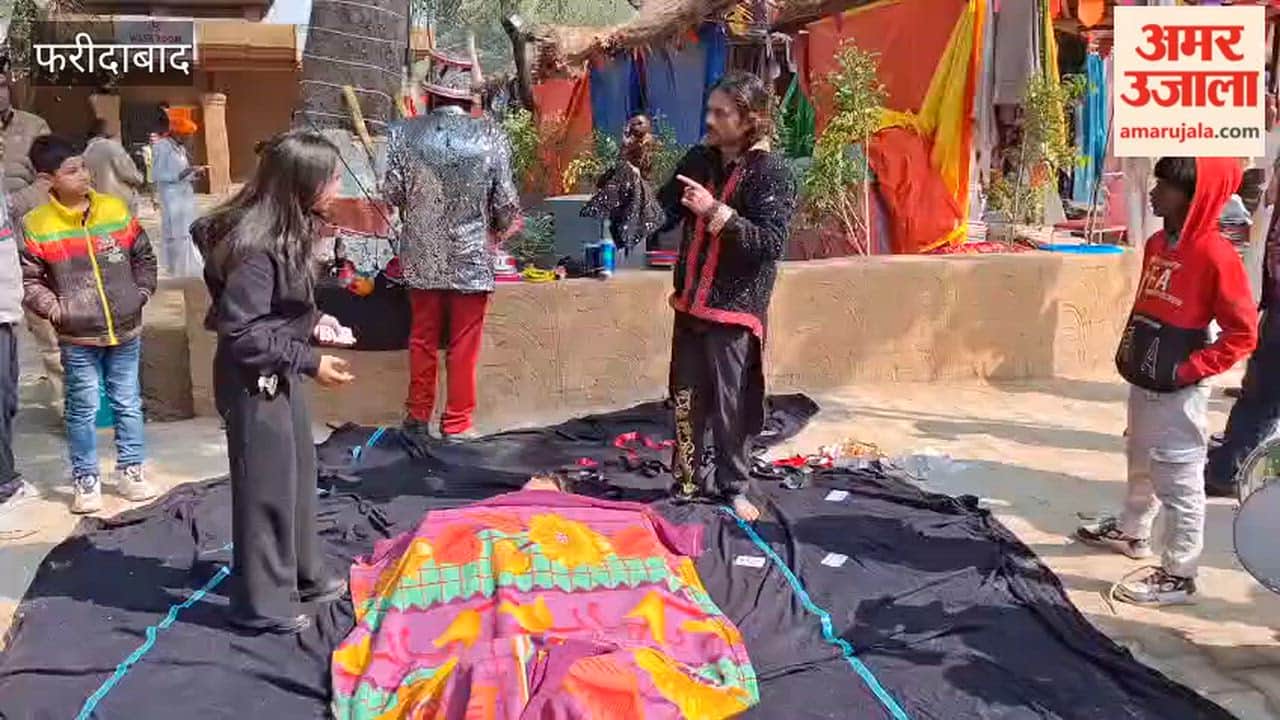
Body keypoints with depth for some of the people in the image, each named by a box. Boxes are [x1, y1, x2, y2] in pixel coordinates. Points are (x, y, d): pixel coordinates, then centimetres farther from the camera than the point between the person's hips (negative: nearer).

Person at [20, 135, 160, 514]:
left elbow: (144, 256, 10)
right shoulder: (37, 225, -6)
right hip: (77, 338, -2)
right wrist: (56, 311, -10)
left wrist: (141, 294, 1)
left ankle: (130, 471, 25)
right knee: (84, 410, 6)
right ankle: (86, 481, 19)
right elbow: (29, 280, -1)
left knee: (128, 404, 11)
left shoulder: (115, 209, 1)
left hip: (125, 330, 2)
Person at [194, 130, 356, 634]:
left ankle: (304, 576, 38)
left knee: (299, 475, 21)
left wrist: (313, 322, 1)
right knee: (266, 490, 3)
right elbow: (240, 332, -26)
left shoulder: (290, 230, 3)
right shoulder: (256, 245, -26)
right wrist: (310, 361, -22)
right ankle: (262, 605, 19)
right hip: (254, 381, -10)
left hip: (281, 374, 10)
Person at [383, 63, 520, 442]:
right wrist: (501, 230, 15)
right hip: (472, 256, -2)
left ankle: (418, 419, 26)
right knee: (463, 347, 7)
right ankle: (456, 426, 14)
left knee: (422, 340, 16)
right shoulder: (490, 135, -6)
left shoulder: (403, 132, -2)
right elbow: (505, 200, -5)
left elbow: (392, 192, -2)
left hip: (423, 254, 2)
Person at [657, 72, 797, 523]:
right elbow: (664, 214, 10)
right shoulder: (699, 160, 6)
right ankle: (691, 481, 26)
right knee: (687, 400, 12)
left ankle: (734, 487, 21)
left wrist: (716, 212, -25)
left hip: (735, 307, -5)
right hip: (691, 301, 5)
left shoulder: (772, 172, -11)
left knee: (730, 405, 4)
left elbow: (771, 242, -19)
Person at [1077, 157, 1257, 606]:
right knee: (1142, 465, 25)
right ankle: (1131, 531, 44)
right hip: (1143, 382, 8)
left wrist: (1190, 368, -18)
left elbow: (1243, 333, -17)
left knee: (1179, 483, 1)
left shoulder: (1215, 256, -20)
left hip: (1178, 392, -8)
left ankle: (1179, 575, 12)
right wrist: (1127, 350, 11)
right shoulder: (1157, 244, 5)